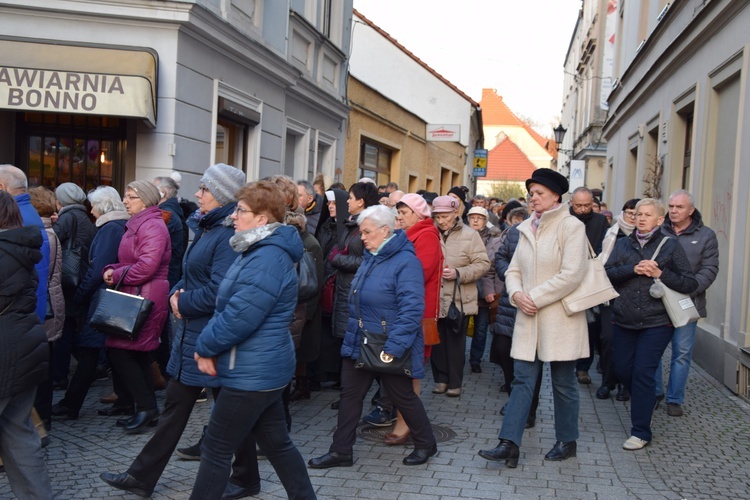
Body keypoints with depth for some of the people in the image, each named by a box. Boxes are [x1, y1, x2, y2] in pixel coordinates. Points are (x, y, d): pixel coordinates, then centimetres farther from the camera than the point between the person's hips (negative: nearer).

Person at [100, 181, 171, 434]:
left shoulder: (153, 226, -15)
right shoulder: (136, 224, 19)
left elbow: (146, 266, -25)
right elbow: (127, 261, 22)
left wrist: (117, 276, -11)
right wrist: (111, 270, 1)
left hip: (146, 298, -10)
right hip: (133, 297, 10)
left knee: (120, 350, -10)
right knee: (136, 353, 16)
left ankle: (147, 407, -5)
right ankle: (127, 401, 27)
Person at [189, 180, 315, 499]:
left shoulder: (267, 259, -22)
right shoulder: (259, 250, 13)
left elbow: (239, 318, -25)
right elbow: (226, 306, 14)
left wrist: (204, 346, -9)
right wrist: (209, 345, 0)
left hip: (252, 373, -10)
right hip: (263, 369, 10)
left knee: (216, 450, 2)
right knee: (277, 443, 18)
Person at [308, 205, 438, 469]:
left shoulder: (405, 261, -19)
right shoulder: (371, 258, 9)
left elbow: (411, 309, -25)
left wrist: (394, 347, -28)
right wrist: (352, 332, 15)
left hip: (388, 347, -8)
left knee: (403, 396, 8)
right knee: (350, 394, 10)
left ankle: (426, 444, 28)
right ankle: (340, 451, 20)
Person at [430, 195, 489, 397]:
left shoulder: (470, 235, -3)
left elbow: (483, 264, -7)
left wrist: (459, 273, -19)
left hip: (459, 300, -3)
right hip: (434, 299, 3)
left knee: (455, 343, 6)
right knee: (437, 341, 10)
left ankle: (455, 383, 18)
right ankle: (441, 379, 24)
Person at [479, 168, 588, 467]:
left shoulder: (571, 227, -9)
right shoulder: (527, 229, 12)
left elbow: (571, 275, -18)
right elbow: (514, 269, 12)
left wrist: (535, 297, -15)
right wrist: (517, 294, -9)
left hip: (560, 318, -6)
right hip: (528, 318, 6)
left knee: (563, 382, 7)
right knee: (522, 379, 2)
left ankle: (567, 442, 24)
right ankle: (509, 444, 2)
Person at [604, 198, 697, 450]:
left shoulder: (671, 245, 1)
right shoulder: (623, 244, 9)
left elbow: (690, 283, -2)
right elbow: (607, 273, -4)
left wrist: (660, 274, -14)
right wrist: (633, 269, -18)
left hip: (656, 322, -4)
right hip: (624, 320, 4)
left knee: (643, 373, -7)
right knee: (622, 370, 8)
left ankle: (641, 431, 3)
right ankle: (645, 401, 39)